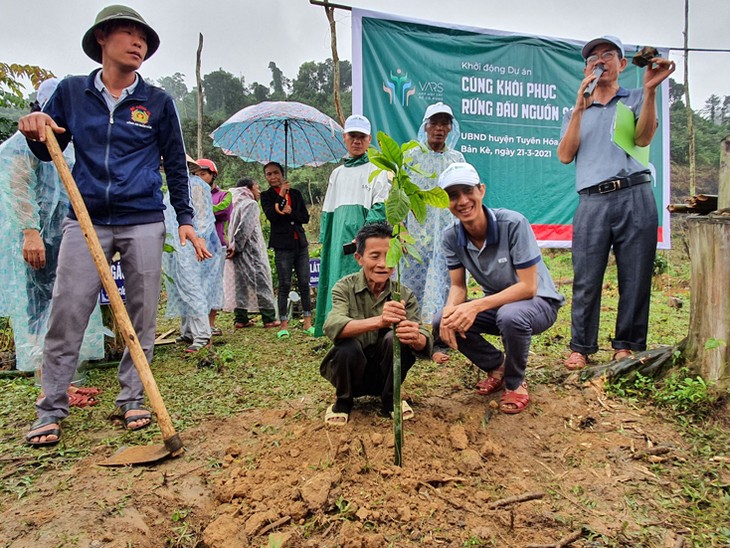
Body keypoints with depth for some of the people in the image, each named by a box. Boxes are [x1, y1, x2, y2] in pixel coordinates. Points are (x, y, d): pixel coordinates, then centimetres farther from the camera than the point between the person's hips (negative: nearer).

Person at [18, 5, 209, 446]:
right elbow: (50, 152, 15)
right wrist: (35, 132, -8)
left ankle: (132, 400, 16)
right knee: (66, 314, -2)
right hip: (86, 220, 1)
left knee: (142, 315, 2)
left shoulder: (158, 102, 6)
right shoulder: (71, 92, 8)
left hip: (144, 223, 0)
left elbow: (175, 165, 9)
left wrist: (185, 219, 4)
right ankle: (51, 411, 11)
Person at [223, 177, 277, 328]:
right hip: (250, 252, -8)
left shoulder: (236, 204, 17)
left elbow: (232, 229, 13)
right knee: (261, 282, -3)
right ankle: (269, 318, 0)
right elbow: (245, 228, -17)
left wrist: (233, 246, 8)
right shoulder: (251, 204, -8)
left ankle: (240, 319, 10)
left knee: (240, 283, 9)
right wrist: (236, 247, -14)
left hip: (238, 253, 8)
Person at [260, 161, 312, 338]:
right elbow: (271, 216, -13)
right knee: (284, 285, -2)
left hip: (300, 243, 3)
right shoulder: (266, 196, 6)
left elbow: (305, 217, 6)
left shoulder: (295, 193, 14)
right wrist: (281, 195, -9)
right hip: (282, 245, -3)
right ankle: (283, 325, 6)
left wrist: (290, 212, -10)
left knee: (304, 283, 2)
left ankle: (307, 323, 9)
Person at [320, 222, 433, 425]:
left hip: (384, 375, 1)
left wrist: (416, 338, -45)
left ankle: (390, 400, -1)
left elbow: (426, 343, -19)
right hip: (352, 374, -1)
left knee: (395, 338, -27)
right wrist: (378, 321, -51)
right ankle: (343, 402, 0)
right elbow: (332, 327, -33)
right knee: (347, 345, -31)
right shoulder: (345, 288, -13)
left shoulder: (404, 295, -9)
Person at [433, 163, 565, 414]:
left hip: (538, 301, -5)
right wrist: (450, 310, -30)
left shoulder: (513, 223, -27)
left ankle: (516, 383, -7)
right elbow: (458, 286, -6)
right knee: (442, 323, -16)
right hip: (497, 303, 5)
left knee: (510, 315, -39)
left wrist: (476, 306, -37)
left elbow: (528, 287, -27)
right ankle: (498, 366, 10)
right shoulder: (452, 237, -11)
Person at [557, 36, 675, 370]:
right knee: (586, 279, -3)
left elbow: (643, 138, -2)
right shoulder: (576, 111, 22)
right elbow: (565, 155, 5)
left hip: (635, 197, 0)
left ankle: (627, 345, 13)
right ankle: (581, 347, 7)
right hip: (592, 202, 1)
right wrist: (580, 108, 0)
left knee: (635, 276, 1)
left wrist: (650, 90, -12)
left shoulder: (636, 99, 18)